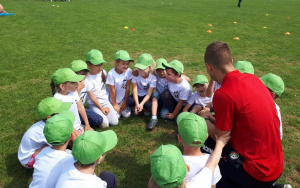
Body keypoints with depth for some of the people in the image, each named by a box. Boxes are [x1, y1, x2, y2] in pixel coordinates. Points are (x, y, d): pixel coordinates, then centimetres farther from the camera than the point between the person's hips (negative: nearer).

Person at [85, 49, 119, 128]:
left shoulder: (103, 72, 0)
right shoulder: (88, 79, -18)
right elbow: (92, 97, -14)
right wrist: (102, 108, -11)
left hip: (105, 101, 5)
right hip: (94, 104, -5)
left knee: (114, 122, -9)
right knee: (104, 124, -22)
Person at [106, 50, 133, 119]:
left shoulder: (129, 71, -16)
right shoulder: (111, 74, -23)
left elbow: (127, 88, -9)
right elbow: (112, 91, -15)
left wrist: (125, 102, -4)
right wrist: (115, 104, -9)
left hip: (123, 100, 2)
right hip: (113, 100, -2)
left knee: (127, 114, -8)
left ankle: (123, 106, 22)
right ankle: (117, 107, 20)